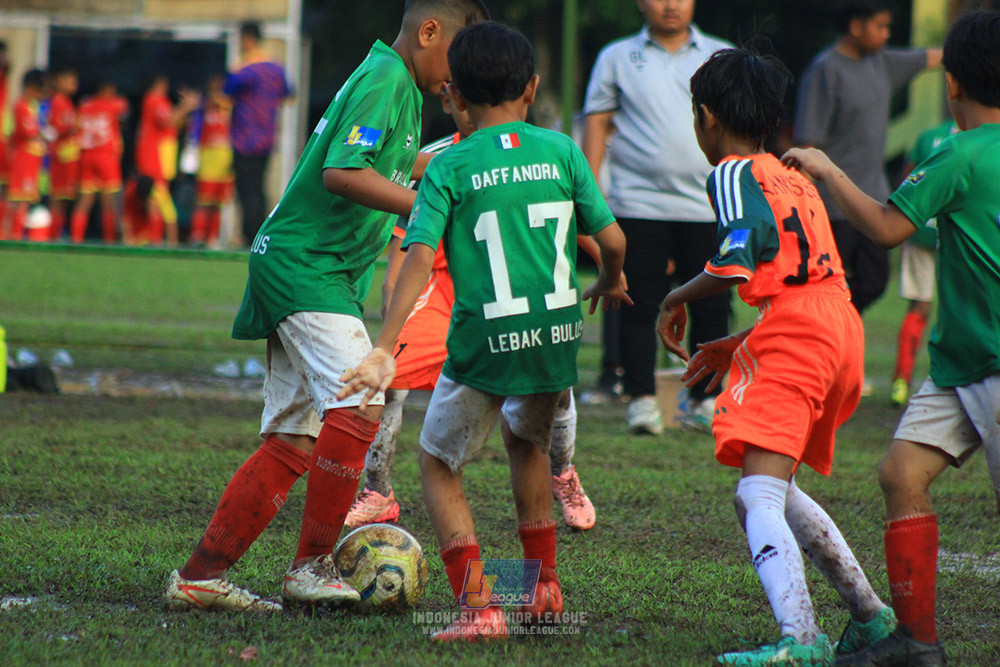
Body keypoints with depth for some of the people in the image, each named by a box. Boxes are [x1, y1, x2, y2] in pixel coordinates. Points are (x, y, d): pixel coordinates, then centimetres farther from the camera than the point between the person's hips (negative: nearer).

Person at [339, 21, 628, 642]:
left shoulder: (448, 168, -5)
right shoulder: (562, 150, 3)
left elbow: (420, 259, -15)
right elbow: (613, 239, 5)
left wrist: (386, 349, -18)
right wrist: (610, 282, 28)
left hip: (485, 341, -4)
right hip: (556, 335, 4)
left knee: (439, 465, 14)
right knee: (528, 440, 32)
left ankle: (479, 607, -2)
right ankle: (543, 585, 35)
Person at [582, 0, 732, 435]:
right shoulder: (616, 58, 10)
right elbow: (597, 125, 9)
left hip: (707, 205, 1)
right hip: (638, 202, -1)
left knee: (711, 308, 1)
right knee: (639, 305, -4)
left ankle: (705, 400, 12)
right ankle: (642, 399, 2)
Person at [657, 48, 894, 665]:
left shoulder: (733, 174, -1)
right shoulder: (796, 179, 25)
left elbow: (738, 263, -16)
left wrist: (677, 300, 2)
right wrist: (734, 348, 29)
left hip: (794, 339, -9)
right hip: (842, 334, 9)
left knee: (759, 497, -15)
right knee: (777, 491, 23)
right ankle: (870, 614, 25)